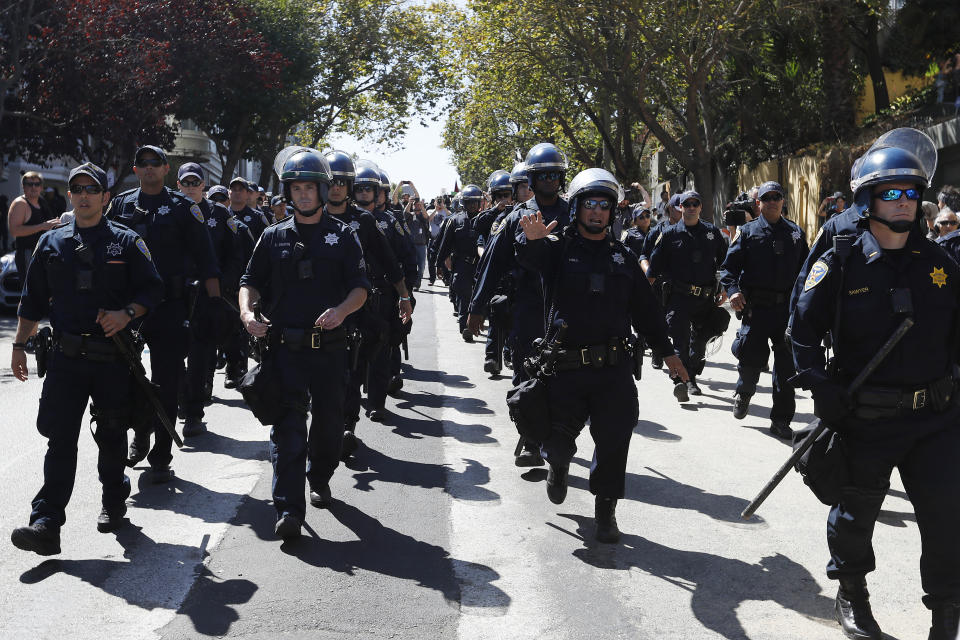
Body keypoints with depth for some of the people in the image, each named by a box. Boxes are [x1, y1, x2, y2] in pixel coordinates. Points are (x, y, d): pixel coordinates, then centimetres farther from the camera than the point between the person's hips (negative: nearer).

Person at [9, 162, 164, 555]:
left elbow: (153, 289, 2)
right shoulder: (52, 243, 9)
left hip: (114, 357, -1)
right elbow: (34, 300, 14)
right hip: (66, 357, 1)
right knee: (60, 438, -5)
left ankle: (113, 503, 33)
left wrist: (126, 313, -16)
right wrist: (19, 345, 10)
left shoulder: (126, 242, 3)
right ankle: (47, 523, -9)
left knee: (112, 435, 11)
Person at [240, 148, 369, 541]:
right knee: (288, 424, -8)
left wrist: (342, 310, -19)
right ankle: (289, 508, -12)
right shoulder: (274, 237, 10)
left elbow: (360, 287, 1)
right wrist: (247, 310, -9)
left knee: (329, 420, 11)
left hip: (329, 346, 0)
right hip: (285, 344, 0)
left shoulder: (343, 236, 6)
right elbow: (251, 281, 12)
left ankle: (320, 479, 38)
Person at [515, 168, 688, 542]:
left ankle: (606, 511, 18)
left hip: (614, 370, 3)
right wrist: (532, 239, -45)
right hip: (566, 367, -2)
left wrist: (666, 351, 20)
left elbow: (646, 309, 21)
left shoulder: (623, 257, 15)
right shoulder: (559, 248, 3)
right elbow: (531, 258, -21)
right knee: (557, 443, -1)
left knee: (613, 443, 0)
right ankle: (559, 463, 36)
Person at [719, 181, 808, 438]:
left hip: (788, 308, 3)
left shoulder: (795, 233, 13)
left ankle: (781, 420, 11)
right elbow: (729, 266, 1)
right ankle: (744, 392, 30)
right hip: (756, 306, -2)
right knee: (751, 358, -4)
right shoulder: (748, 231, 5)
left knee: (787, 364, 2)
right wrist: (733, 290, -17)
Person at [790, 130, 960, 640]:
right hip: (865, 421, -2)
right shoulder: (840, 266, -7)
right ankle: (852, 595, 39)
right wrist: (821, 390, -12)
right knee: (855, 512, 15)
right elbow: (803, 330, -3)